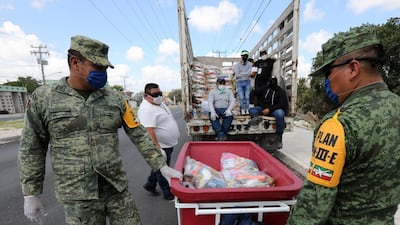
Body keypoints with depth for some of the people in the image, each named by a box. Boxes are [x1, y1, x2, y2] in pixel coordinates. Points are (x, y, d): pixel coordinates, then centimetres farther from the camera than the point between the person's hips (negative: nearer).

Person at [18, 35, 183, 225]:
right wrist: (31, 194, 6)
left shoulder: (115, 98, -1)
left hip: (117, 188, 2)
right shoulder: (42, 98, -3)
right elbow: (31, 149, 4)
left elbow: (139, 135, -2)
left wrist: (162, 166, -5)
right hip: (77, 197, -1)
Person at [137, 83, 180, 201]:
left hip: (168, 144, 10)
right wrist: (158, 149, -33)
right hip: (161, 146, -9)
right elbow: (149, 131, -31)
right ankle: (168, 194, 29)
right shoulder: (146, 109, -23)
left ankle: (150, 185, 45)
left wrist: (174, 138, 21)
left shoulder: (160, 103, 8)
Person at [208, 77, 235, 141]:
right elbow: (210, 102, -3)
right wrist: (212, 112, -23)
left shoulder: (229, 91, 16)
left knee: (230, 116, -33)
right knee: (212, 117, -33)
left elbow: (232, 101, 1)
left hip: (226, 109, 0)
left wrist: (229, 110, -21)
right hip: (216, 109, 0)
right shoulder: (212, 92, 12)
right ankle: (222, 135, -36)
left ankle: (219, 135, -26)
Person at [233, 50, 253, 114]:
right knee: (241, 97, -5)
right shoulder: (237, 64, 3)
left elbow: (250, 73, -6)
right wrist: (246, 74, -7)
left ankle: (247, 110, 4)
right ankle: (242, 111, 4)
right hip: (239, 82, -1)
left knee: (247, 97, -4)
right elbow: (237, 74, -10)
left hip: (247, 82, 2)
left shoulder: (250, 64, 8)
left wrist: (242, 74, -11)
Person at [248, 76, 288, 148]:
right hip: (263, 109, 4)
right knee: (251, 109, -16)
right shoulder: (264, 89, 16)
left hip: (274, 110, -4)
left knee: (280, 114, -35)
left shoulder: (281, 92, 5)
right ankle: (256, 118, -54)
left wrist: (269, 109, -17)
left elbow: (282, 105, -7)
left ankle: (279, 138, -26)